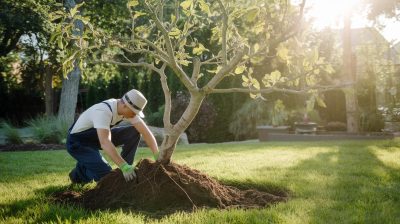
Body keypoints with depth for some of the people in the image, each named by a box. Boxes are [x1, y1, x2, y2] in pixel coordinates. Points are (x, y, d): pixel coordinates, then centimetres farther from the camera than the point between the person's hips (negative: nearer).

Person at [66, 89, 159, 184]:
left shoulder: (128, 109, -14)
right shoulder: (103, 111, -37)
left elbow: (146, 132, -14)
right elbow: (104, 142, -48)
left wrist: (158, 157, -23)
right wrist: (123, 166, -52)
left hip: (96, 137, 7)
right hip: (78, 142, -7)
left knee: (134, 132, -10)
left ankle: (127, 172, -1)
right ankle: (79, 172, 9)